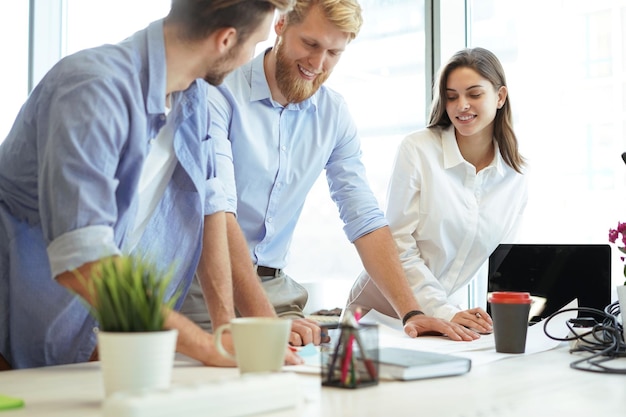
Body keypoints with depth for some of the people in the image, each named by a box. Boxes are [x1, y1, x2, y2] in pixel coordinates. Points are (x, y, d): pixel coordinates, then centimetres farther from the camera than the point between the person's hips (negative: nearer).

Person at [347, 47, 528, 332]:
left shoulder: (515, 181, 3)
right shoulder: (417, 149, -9)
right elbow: (398, 246, -12)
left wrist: (487, 318, -6)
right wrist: (444, 312, -18)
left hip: (446, 314, 4)